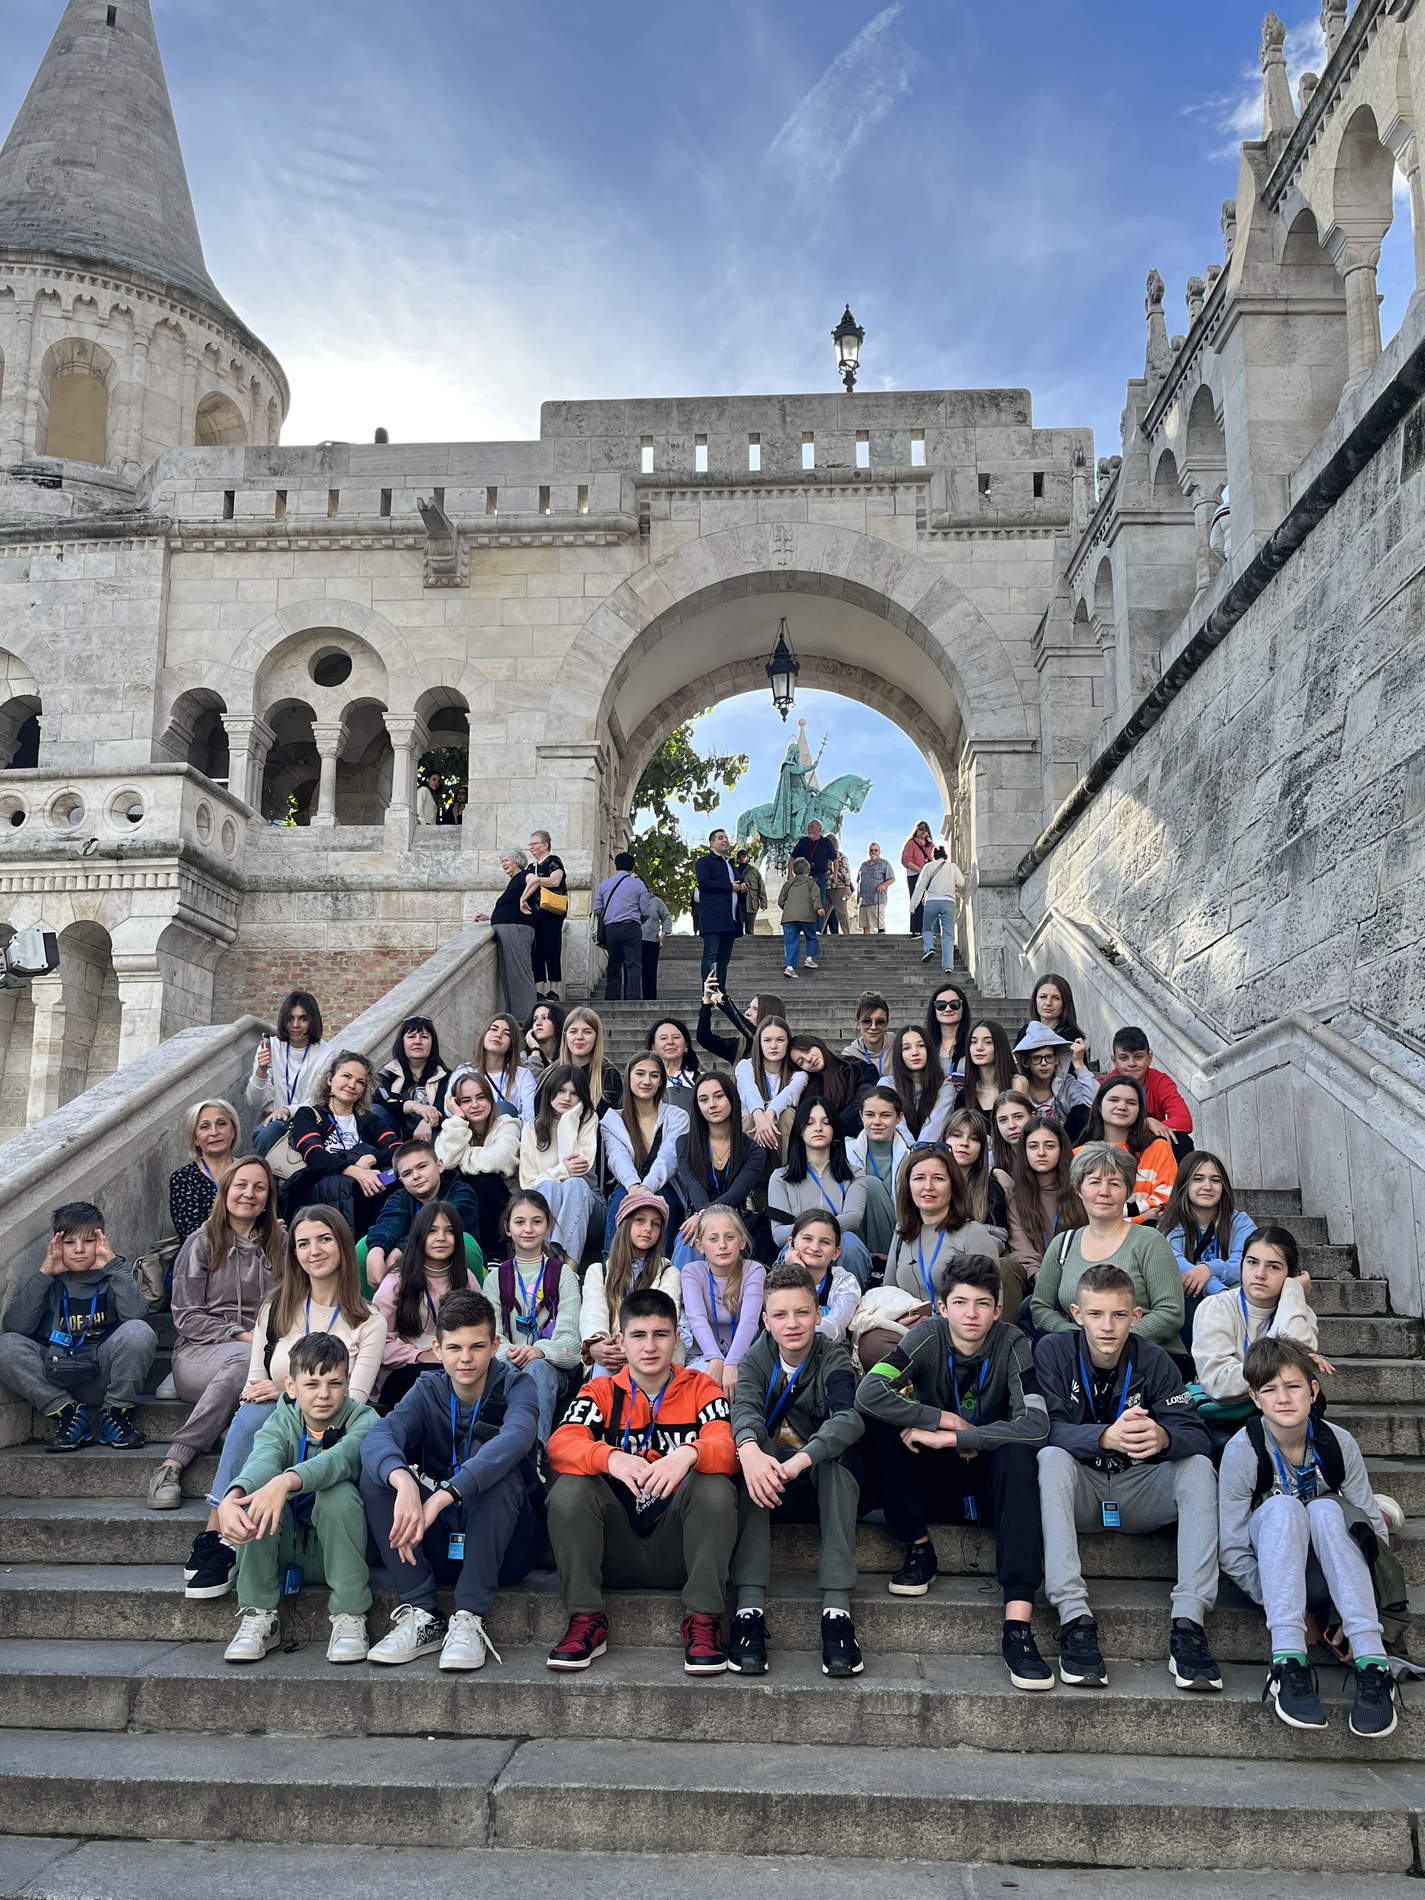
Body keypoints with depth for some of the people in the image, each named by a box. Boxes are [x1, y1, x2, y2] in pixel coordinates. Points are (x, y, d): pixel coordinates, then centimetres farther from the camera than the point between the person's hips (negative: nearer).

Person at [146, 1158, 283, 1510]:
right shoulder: (201, 1243, 9)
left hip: (266, 1351, 2)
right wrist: (241, 1336, -11)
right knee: (247, 1360, -38)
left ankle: (175, 1457, -34)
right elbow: (186, 1317, 2)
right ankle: (173, 1464, -34)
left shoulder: (281, 1244, 18)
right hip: (199, 1353, -2)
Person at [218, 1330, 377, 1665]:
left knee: (339, 1493, -31)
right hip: (286, 1548, 2)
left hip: (335, 1548, -2)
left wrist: (286, 1481, -55)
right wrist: (230, 1500, -52)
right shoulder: (281, 1423, -4)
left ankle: (349, 1617, -20)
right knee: (253, 1489, -23)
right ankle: (258, 1617, -16)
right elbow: (262, 1460, -28)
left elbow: (340, 1458, -35)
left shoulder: (362, 1420, -11)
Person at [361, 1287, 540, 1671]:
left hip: (502, 1549, -3)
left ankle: (469, 1621, -29)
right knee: (378, 1473, -17)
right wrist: (404, 1482, -47)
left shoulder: (514, 1386, -9)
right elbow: (377, 1437, -23)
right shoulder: (428, 1391, -1)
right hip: (436, 1545, 3)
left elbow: (515, 1439, -34)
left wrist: (443, 1496, -46)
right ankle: (422, 1617, -20)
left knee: (497, 1469, -30)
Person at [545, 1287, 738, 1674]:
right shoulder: (600, 1392, 7)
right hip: (614, 1552, 1)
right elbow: (560, 1446, -13)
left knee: (715, 1486, -27)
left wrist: (688, 1454, -38)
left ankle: (703, 1621, -17)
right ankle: (585, 1621, -13)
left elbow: (728, 1449, -13)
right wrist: (611, 1458, -36)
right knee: (569, 1488, -23)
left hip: (677, 1549, -1)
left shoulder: (700, 1388, 6)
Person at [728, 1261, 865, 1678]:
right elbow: (744, 1406, -24)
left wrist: (799, 1461, -48)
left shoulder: (834, 1359, -7)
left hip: (823, 1484, -1)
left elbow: (849, 1417, -29)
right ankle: (749, 1608, -37)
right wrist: (750, 1450, -48)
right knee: (752, 1437, -29)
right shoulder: (758, 1360, -1)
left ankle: (836, 1610, -38)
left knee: (840, 1449, -32)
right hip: (768, 1487, 2)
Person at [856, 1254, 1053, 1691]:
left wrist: (948, 1438, -27)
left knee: (1017, 1452, -34)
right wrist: (948, 1419, -23)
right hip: (935, 1484, 1)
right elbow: (868, 1393, -24)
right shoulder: (929, 1336, -10)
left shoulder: (1012, 1344, -12)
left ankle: (1018, 1625, -39)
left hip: (989, 1485, -1)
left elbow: (1035, 1425, -27)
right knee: (880, 1422, -22)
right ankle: (919, 1550, -11)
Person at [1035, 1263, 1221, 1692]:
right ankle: (1074, 1619, -38)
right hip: (1079, 1488, -2)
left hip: (1138, 1489, 2)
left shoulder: (1153, 1361, -4)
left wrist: (1163, 1438, -39)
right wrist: (1107, 1437, -41)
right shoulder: (1053, 1352, -9)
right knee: (1051, 1459, -32)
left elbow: (1196, 1434, -14)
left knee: (1198, 1467, -23)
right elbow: (1049, 1429, -22)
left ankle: (1189, 1621, -29)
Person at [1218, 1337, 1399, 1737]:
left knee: (1326, 1509, -30)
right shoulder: (1243, 1450, -17)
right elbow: (1232, 1551, -14)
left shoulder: (1339, 1444, -10)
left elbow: (1373, 1526, -6)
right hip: (1271, 1567, -1)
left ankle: (1371, 1663, -39)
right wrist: (1276, 1605, -23)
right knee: (1282, 1507, -32)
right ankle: (1288, 1661, -42)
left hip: (1323, 1568, 2)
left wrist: (1358, 1610, -16)